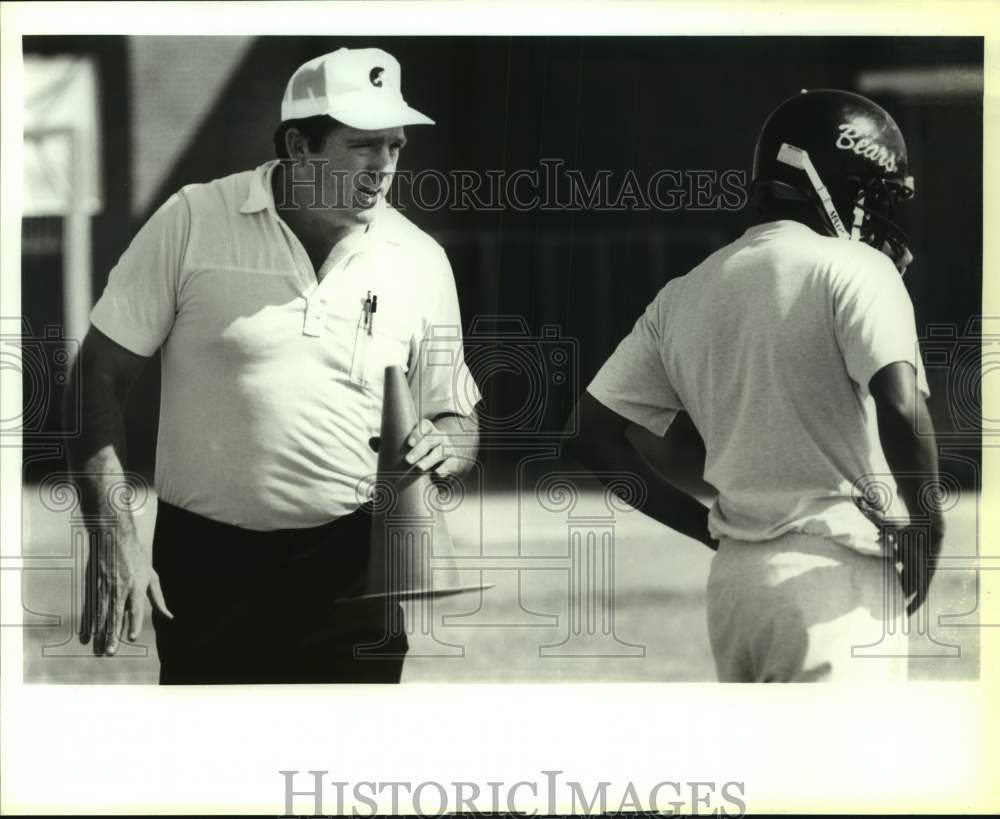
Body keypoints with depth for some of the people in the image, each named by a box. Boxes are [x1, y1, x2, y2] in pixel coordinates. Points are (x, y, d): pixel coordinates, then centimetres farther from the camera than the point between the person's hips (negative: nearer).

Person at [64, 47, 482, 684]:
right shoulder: (194, 221, -4)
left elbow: (457, 418, 14)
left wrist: (442, 448, -11)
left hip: (349, 573, 2)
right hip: (204, 561, -2)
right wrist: (113, 536, -10)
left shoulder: (419, 260, 4)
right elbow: (101, 374, -1)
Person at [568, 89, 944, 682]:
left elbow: (593, 432, 14)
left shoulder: (685, 294, 12)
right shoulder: (853, 269, -7)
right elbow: (900, 406, -22)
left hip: (733, 578, 7)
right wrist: (926, 523, -7)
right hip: (835, 574, -7)